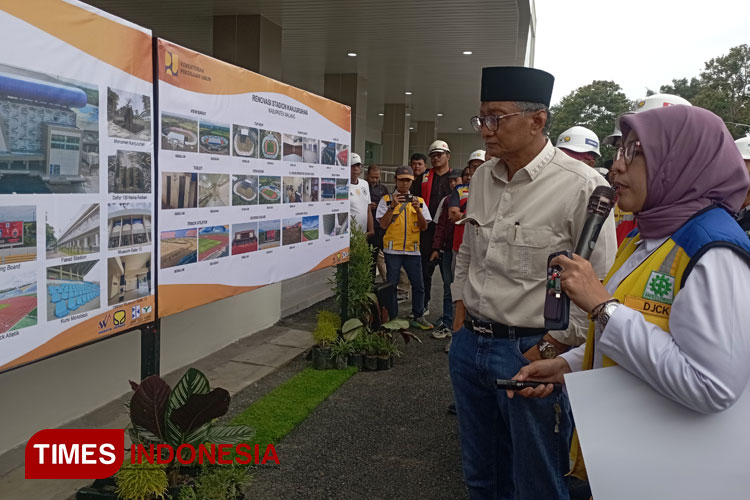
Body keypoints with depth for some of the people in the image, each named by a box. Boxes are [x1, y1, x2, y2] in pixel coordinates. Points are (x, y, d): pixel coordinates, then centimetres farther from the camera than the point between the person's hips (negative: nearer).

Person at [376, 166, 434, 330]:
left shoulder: (419, 201, 11)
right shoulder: (387, 200, 4)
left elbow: (424, 227, 4)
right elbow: (383, 225, -5)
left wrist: (418, 210, -12)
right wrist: (392, 206, -15)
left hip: (412, 249, 2)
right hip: (393, 250, -2)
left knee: (418, 285, 5)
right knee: (391, 284, 3)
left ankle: (418, 317, 18)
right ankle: (392, 318, 15)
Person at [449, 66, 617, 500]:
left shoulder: (582, 186, -15)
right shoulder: (483, 177, 6)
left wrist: (549, 350, -14)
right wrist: (461, 319, 13)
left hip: (533, 352, -6)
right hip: (469, 343, 6)